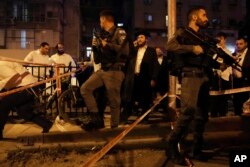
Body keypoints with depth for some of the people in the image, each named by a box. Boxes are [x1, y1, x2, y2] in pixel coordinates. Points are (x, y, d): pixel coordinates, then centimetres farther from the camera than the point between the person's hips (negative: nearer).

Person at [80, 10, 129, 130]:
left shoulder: (119, 32, -1)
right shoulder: (103, 36, 18)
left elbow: (124, 50, -21)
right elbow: (97, 60, 21)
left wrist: (107, 45, -12)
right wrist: (95, 47, 5)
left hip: (115, 72, -7)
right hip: (102, 70, 7)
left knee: (114, 101, -4)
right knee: (85, 88, -4)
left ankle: (114, 126, 8)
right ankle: (96, 119, -1)